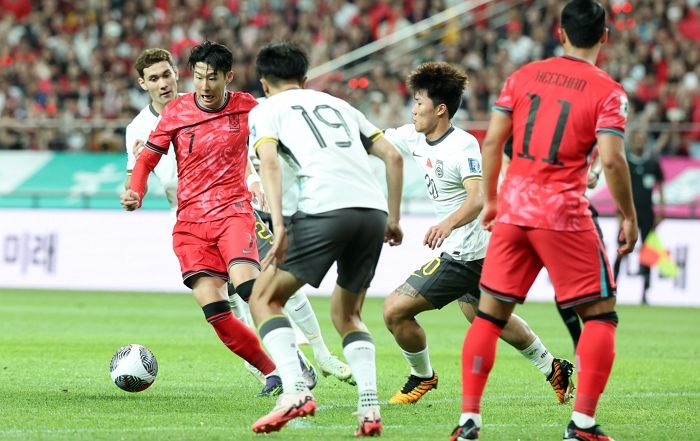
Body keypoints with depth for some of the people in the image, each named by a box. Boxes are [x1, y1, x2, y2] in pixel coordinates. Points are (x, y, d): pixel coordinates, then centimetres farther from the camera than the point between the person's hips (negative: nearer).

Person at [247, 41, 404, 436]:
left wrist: (279, 226, -13)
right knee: (346, 314, 22)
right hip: (373, 211, 5)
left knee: (264, 299, 8)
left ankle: (296, 391, -12)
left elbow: (269, 162, -5)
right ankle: (370, 408, 3)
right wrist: (393, 218, 27)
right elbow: (393, 156, 24)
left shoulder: (267, 110, 15)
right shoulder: (339, 104, 30)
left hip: (325, 210, -5)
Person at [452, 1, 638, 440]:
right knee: (601, 315, 7)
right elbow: (612, 160, -13)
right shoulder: (607, 92, -4)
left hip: (513, 209, 4)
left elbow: (491, 142, 6)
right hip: (564, 215, -4)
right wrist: (629, 217, -1)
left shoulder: (524, 76, 7)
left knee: (490, 315, 11)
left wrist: (490, 201, 17)